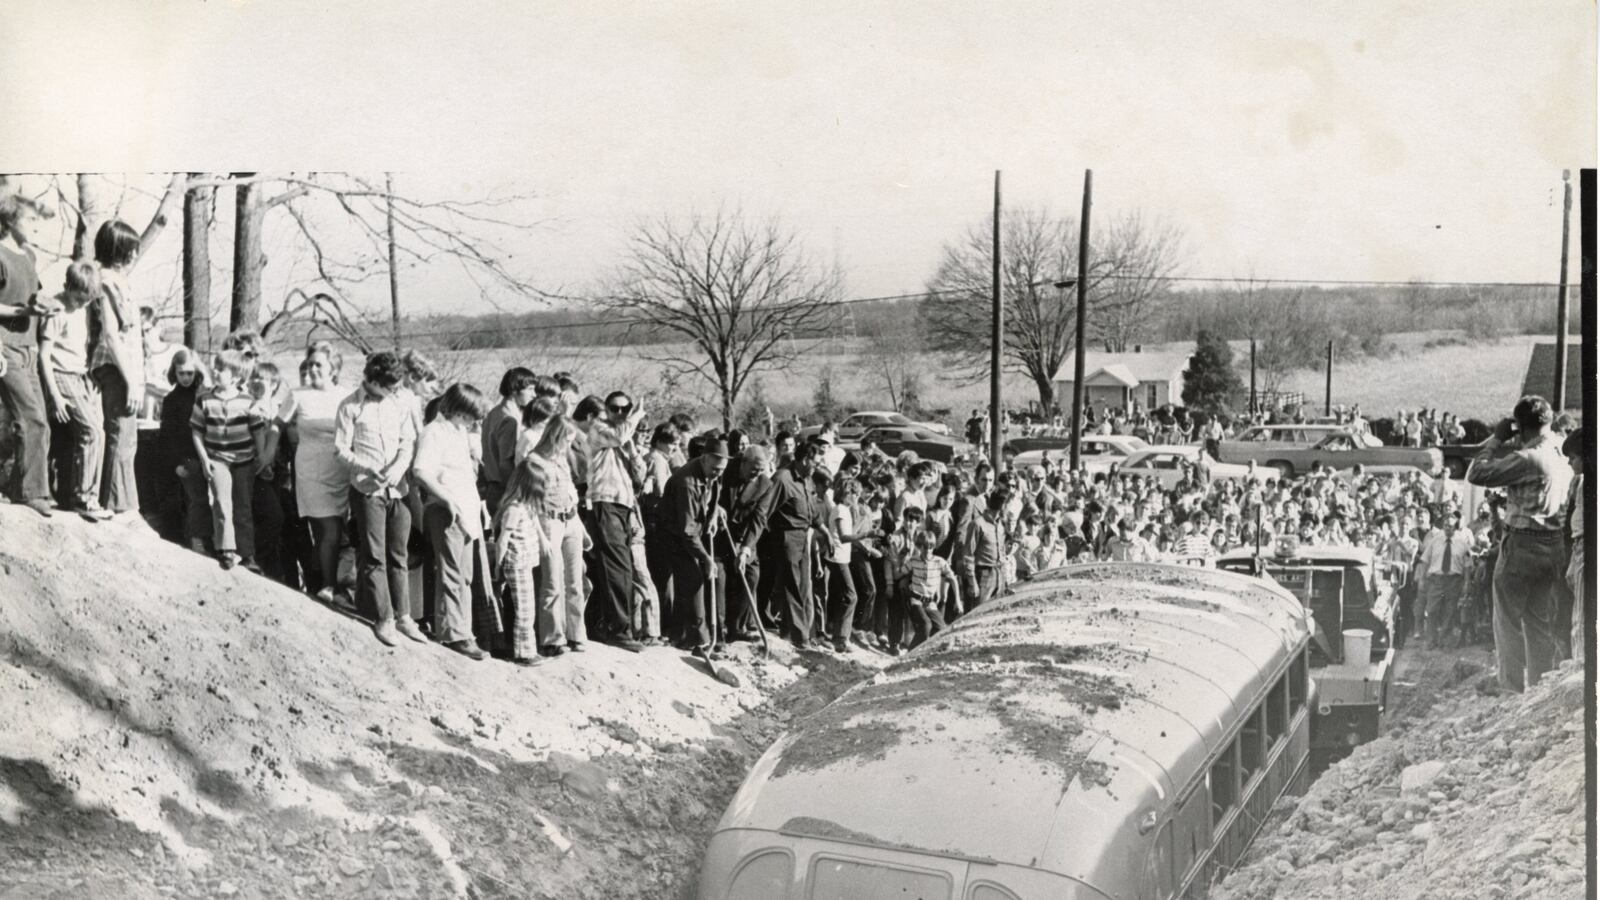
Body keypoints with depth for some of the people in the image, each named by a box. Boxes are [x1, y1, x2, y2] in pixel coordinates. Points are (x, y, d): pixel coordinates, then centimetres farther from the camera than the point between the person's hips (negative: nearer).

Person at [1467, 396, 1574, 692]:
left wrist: (1496, 438, -8)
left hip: (1523, 543, -8)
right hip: (1554, 545, 8)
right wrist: (1508, 443, 8)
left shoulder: (1529, 458, -19)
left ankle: (1513, 688, 5)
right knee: (1541, 623, 16)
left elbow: (1477, 474, -18)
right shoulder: (1562, 454, 6)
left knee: (1509, 623, 3)